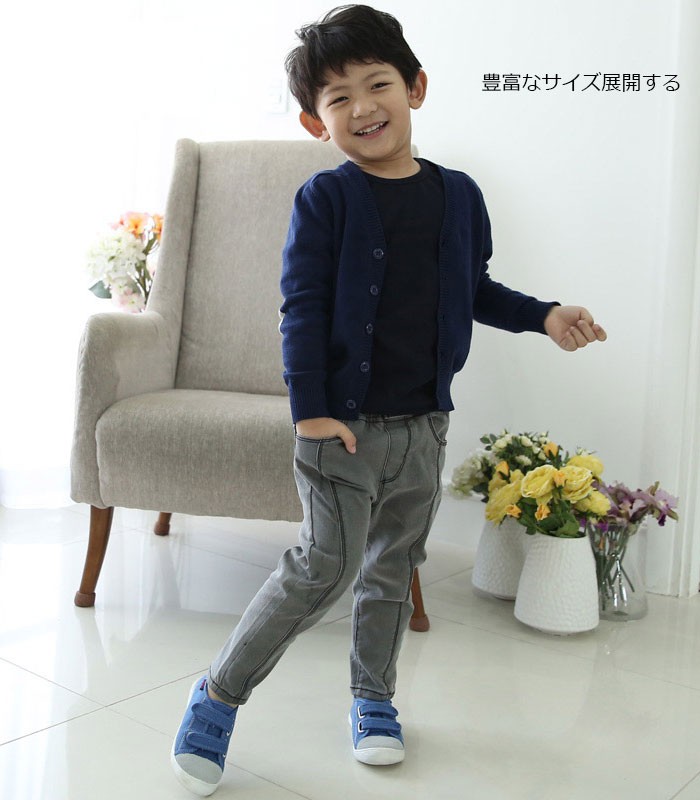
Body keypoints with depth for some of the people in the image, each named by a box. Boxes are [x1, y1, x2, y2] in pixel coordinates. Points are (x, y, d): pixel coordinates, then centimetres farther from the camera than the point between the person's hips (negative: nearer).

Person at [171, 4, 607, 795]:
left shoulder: (458, 194, 6)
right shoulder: (325, 199, -7)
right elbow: (302, 308, -10)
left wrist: (543, 315, 7)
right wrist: (310, 410, -15)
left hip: (422, 425, 5)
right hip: (344, 424, -5)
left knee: (393, 567, 15)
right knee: (326, 565, -6)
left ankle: (373, 697, 34)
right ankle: (218, 693, 11)